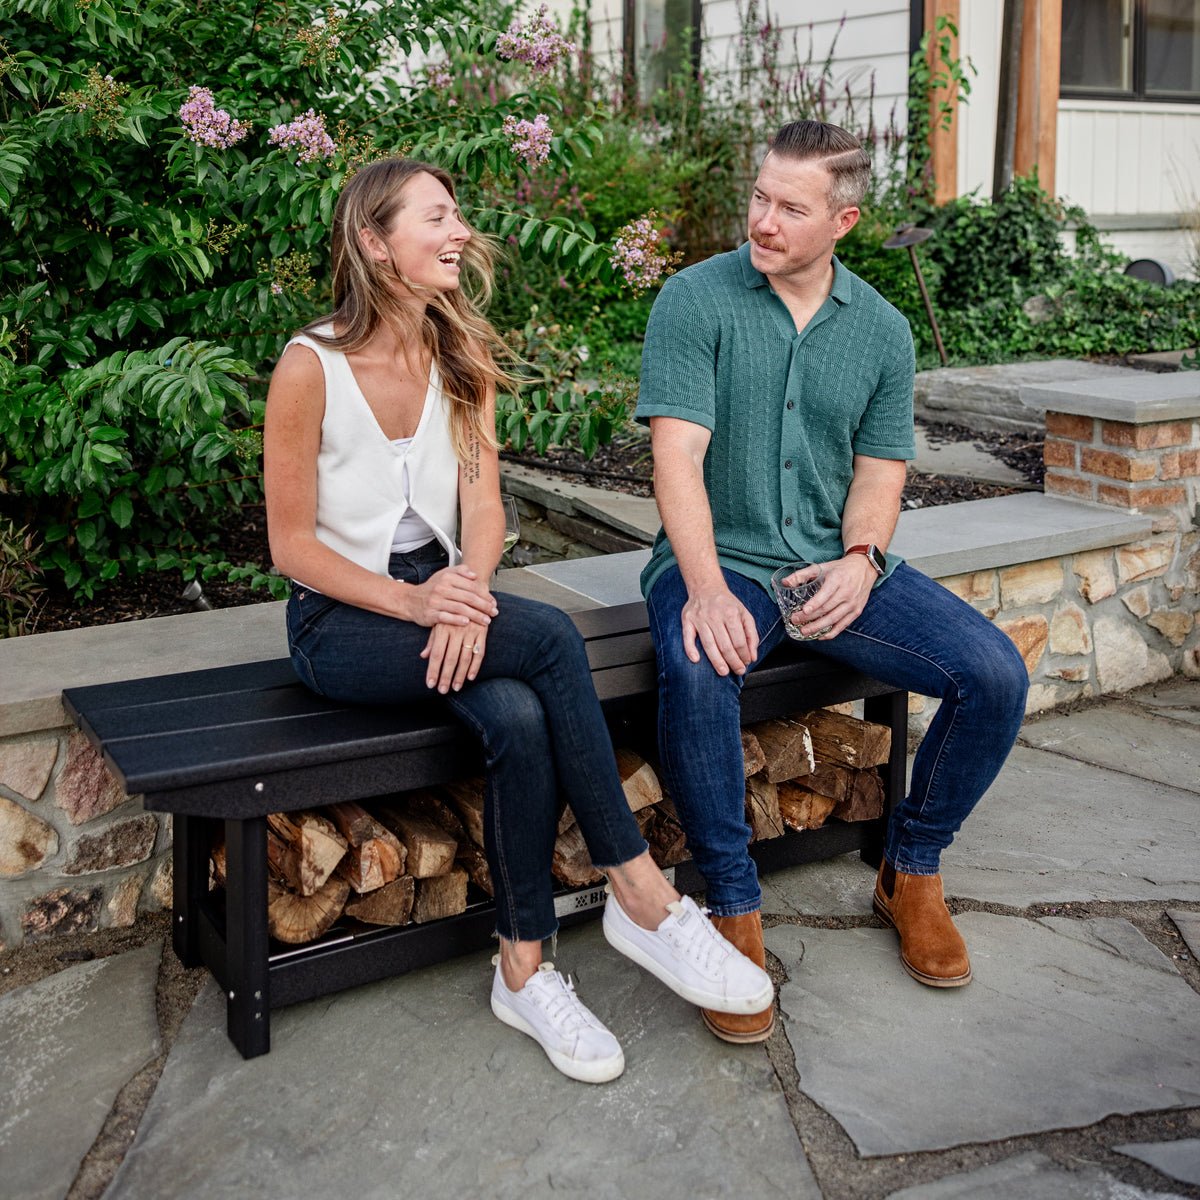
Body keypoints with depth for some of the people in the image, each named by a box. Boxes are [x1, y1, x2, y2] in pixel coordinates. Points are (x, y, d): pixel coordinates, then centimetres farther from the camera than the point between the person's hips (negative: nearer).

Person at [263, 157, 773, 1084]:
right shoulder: (312, 365, -11)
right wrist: (408, 600, -25)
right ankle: (641, 898, -21)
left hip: (442, 594, 5)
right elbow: (291, 541, -11)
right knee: (548, 638, -30)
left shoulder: (464, 356, 5)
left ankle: (525, 969, -17)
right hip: (341, 622, -5)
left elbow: (483, 505, -1)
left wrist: (466, 591, -22)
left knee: (520, 718, -30)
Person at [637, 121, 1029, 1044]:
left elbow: (880, 472, 8)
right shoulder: (696, 299, -3)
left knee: (997, 675, -15)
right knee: (697, 675, -37)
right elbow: (678, 456, -13)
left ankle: (912, 871, 9)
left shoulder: (881, 329, 9)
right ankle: (734, 908, -16)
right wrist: (706, 588, -27)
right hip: (720, 559, -3)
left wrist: (861, 560, -14)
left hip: (838, 564, 4)